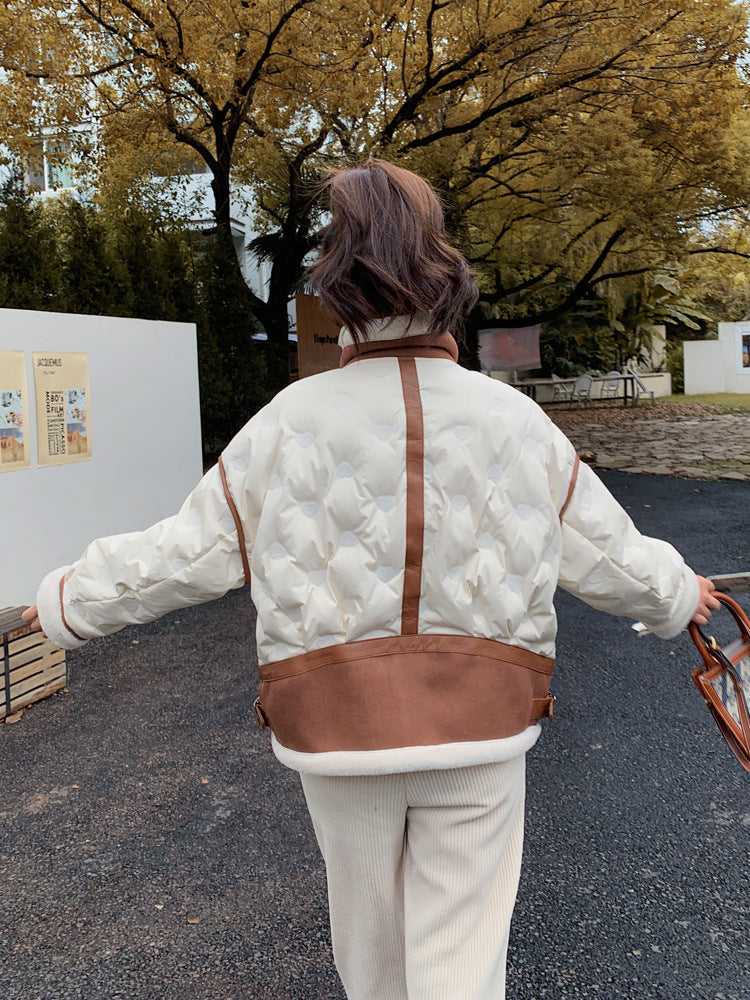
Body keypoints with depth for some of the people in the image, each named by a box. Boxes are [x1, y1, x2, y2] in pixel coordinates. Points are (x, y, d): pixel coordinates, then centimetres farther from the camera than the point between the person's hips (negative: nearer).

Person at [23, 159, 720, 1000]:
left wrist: (67, 599, 15)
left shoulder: (290, 423, -9)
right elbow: (610, 557, 5)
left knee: (367, 919, 25)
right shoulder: (518, 423, -5)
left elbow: (181, 555, -3)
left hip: (340, 735, 1)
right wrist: (679, 593, 27)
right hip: (478, 736, 0)